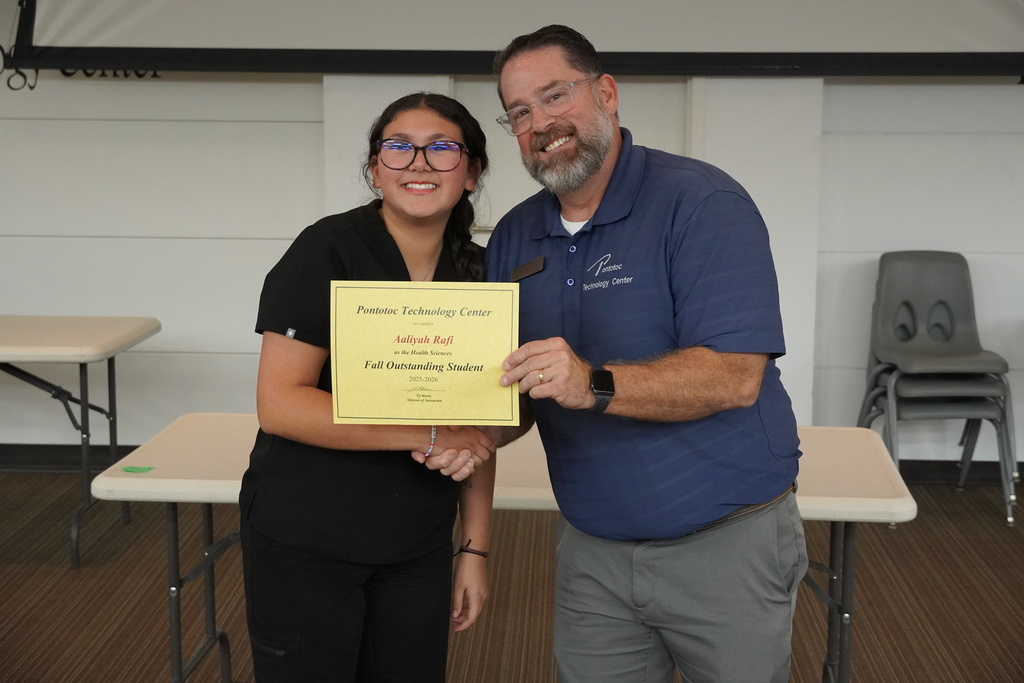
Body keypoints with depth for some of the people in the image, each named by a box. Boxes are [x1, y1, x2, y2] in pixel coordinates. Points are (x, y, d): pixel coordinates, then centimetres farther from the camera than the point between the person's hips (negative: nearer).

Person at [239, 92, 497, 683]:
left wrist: (476, 548, 5)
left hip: (419, 550, 5)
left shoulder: (478, 274, 2)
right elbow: (280, 404, -20)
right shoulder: (327, 251, -14)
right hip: (305, 545, -4)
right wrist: (428, 436, -23)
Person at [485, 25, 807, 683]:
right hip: (592, 550, 5)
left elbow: (734, 376, -24)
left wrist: (595, 385, -36)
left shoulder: (701, 202, -15)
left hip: (725, 546, -5)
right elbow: (515, 384, 8)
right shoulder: (514, 236, 5)